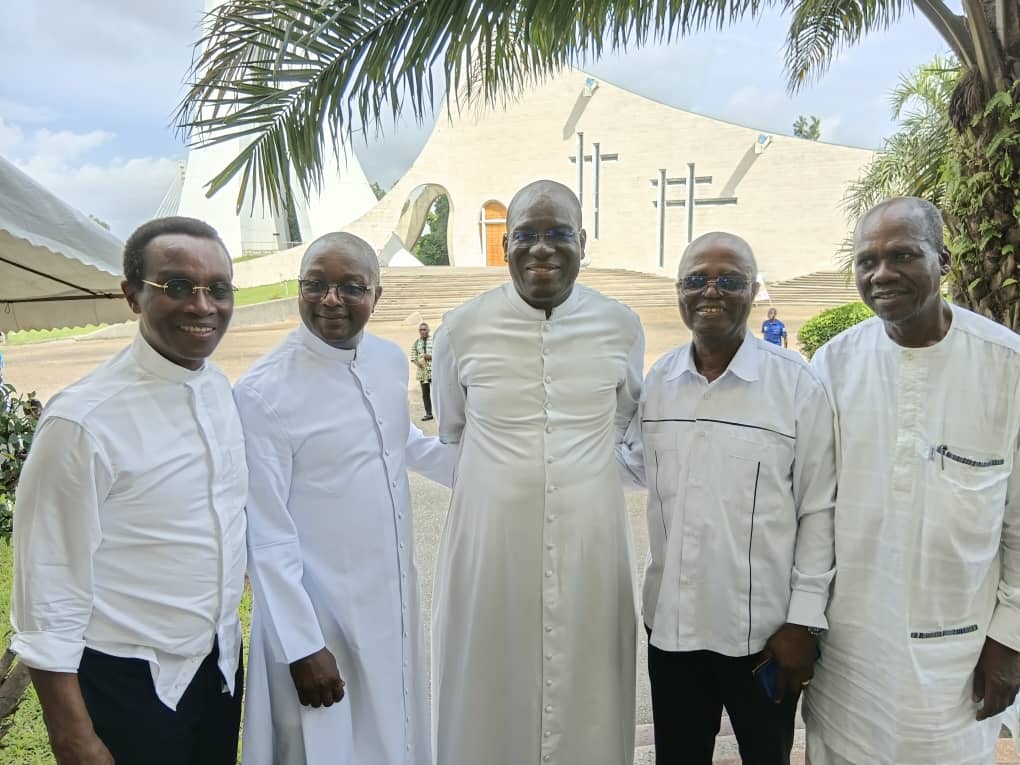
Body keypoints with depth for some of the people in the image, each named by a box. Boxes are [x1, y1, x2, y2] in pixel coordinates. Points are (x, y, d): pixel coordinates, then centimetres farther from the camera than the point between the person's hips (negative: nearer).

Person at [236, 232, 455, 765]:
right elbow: (266, 536, -17)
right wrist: (303, 647, -14)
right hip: (318, 613, -6)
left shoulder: (391, 359, -2)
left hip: (396, 599, 6)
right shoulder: (263, 391, -20)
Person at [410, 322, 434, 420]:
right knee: (425, 393, 6)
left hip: (434, 371, -3)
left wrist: (431, 357, -14)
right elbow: (413, 357, 10)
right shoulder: (415, 343, 11)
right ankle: (428, 413, 11)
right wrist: (418, 363, -10)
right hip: (422, 372, 3)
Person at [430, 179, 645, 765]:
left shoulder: (622, 327, -1)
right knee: (490, 700, 12)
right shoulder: (462, 328, -3)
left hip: (590, 548, 1)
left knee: (586, 702, 13)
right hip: (490, 548, 0)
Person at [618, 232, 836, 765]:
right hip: (669, 622, 4)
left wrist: (803, 620, -8)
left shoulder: (796, 384, -10)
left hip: (765, 629, -3)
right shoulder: (657, 380, 1)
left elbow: (819, 510, -8)